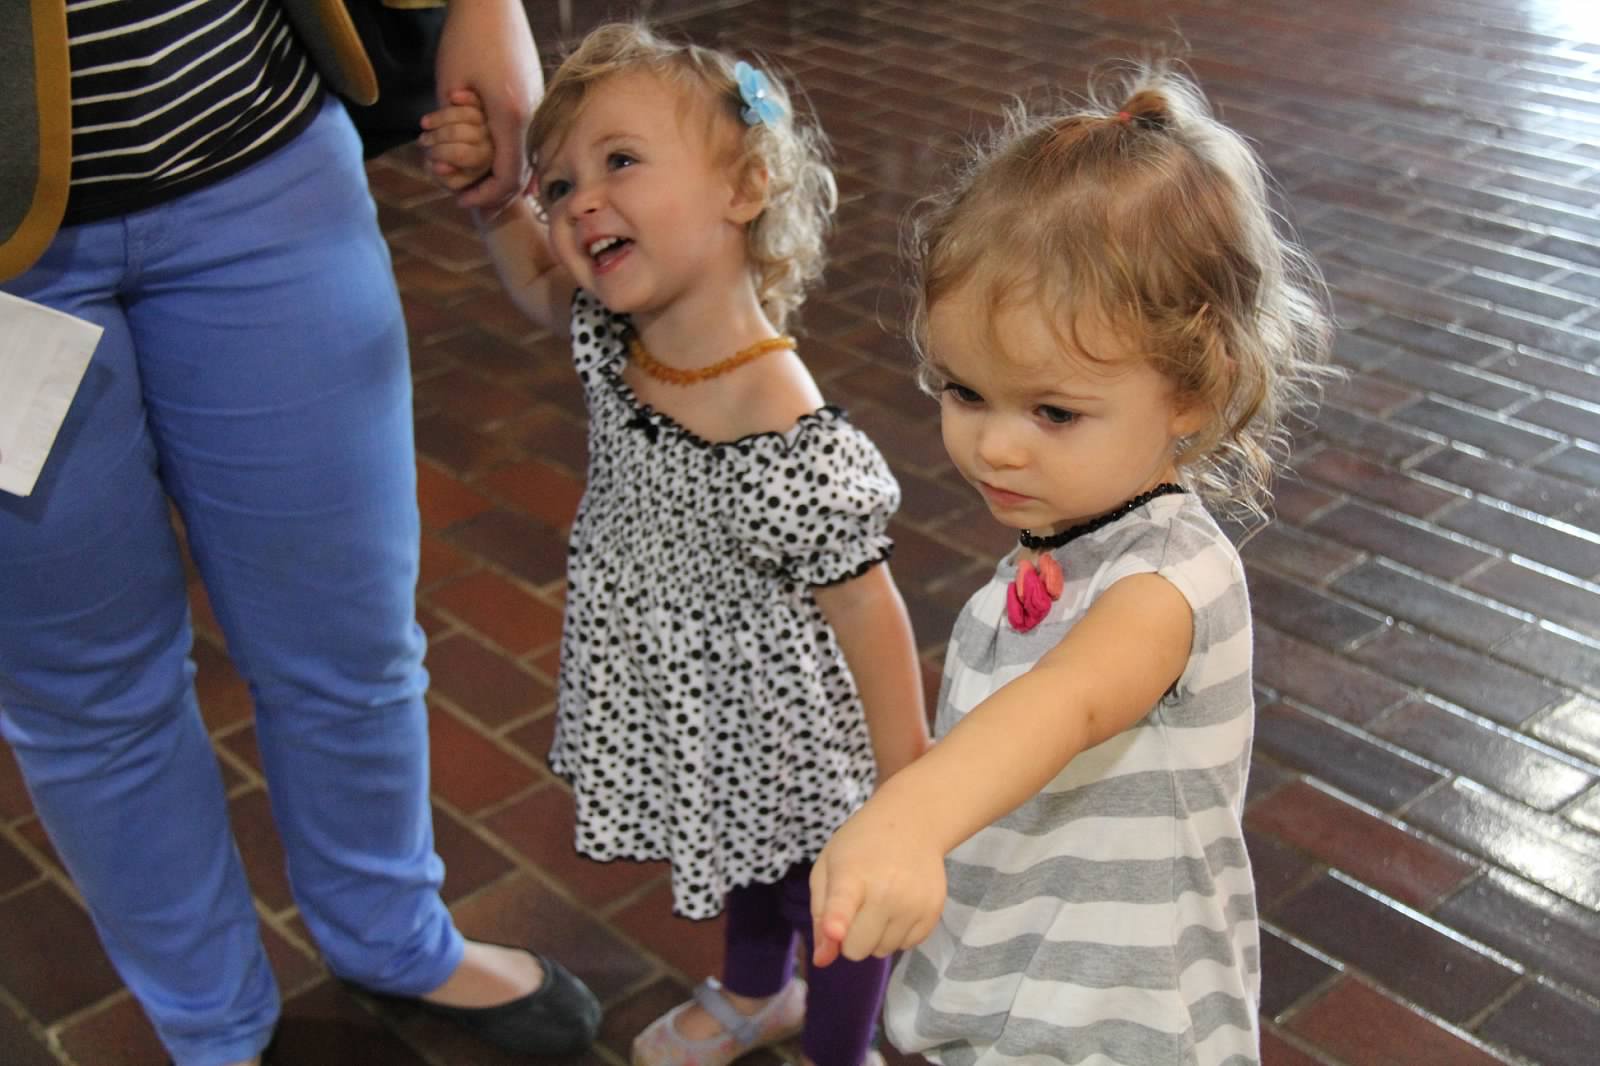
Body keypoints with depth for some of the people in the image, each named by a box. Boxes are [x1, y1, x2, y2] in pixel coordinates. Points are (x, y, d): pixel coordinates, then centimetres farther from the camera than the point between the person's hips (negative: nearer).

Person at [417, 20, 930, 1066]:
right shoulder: (613, 342, -14)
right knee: (742, 866, 34)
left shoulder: (790, 444, -37)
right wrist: (490, 193, -11)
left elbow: (866, 608, -27)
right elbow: (541, 279, 9)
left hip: (785, 740, -8)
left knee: (831, 903, 21)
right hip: (688, 716, 8)